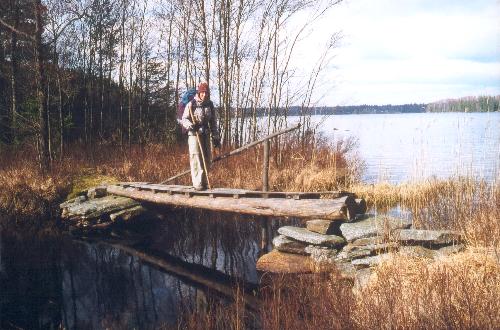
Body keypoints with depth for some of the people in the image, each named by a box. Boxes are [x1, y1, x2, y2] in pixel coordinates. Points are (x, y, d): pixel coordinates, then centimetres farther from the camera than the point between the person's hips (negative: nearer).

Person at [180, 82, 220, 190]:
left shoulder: (210, 105, 9)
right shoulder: (191, 105, -6)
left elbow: (213, 122, 14)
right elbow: (184, 119, -6)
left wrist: (216, 137, 12)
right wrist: (190, 125, -27)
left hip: (206, 135, 5)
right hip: (194, 135, -5)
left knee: (207, 159, 9)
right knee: (196, 160, -8)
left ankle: (204, 182, 20)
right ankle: (198, 183, -5)